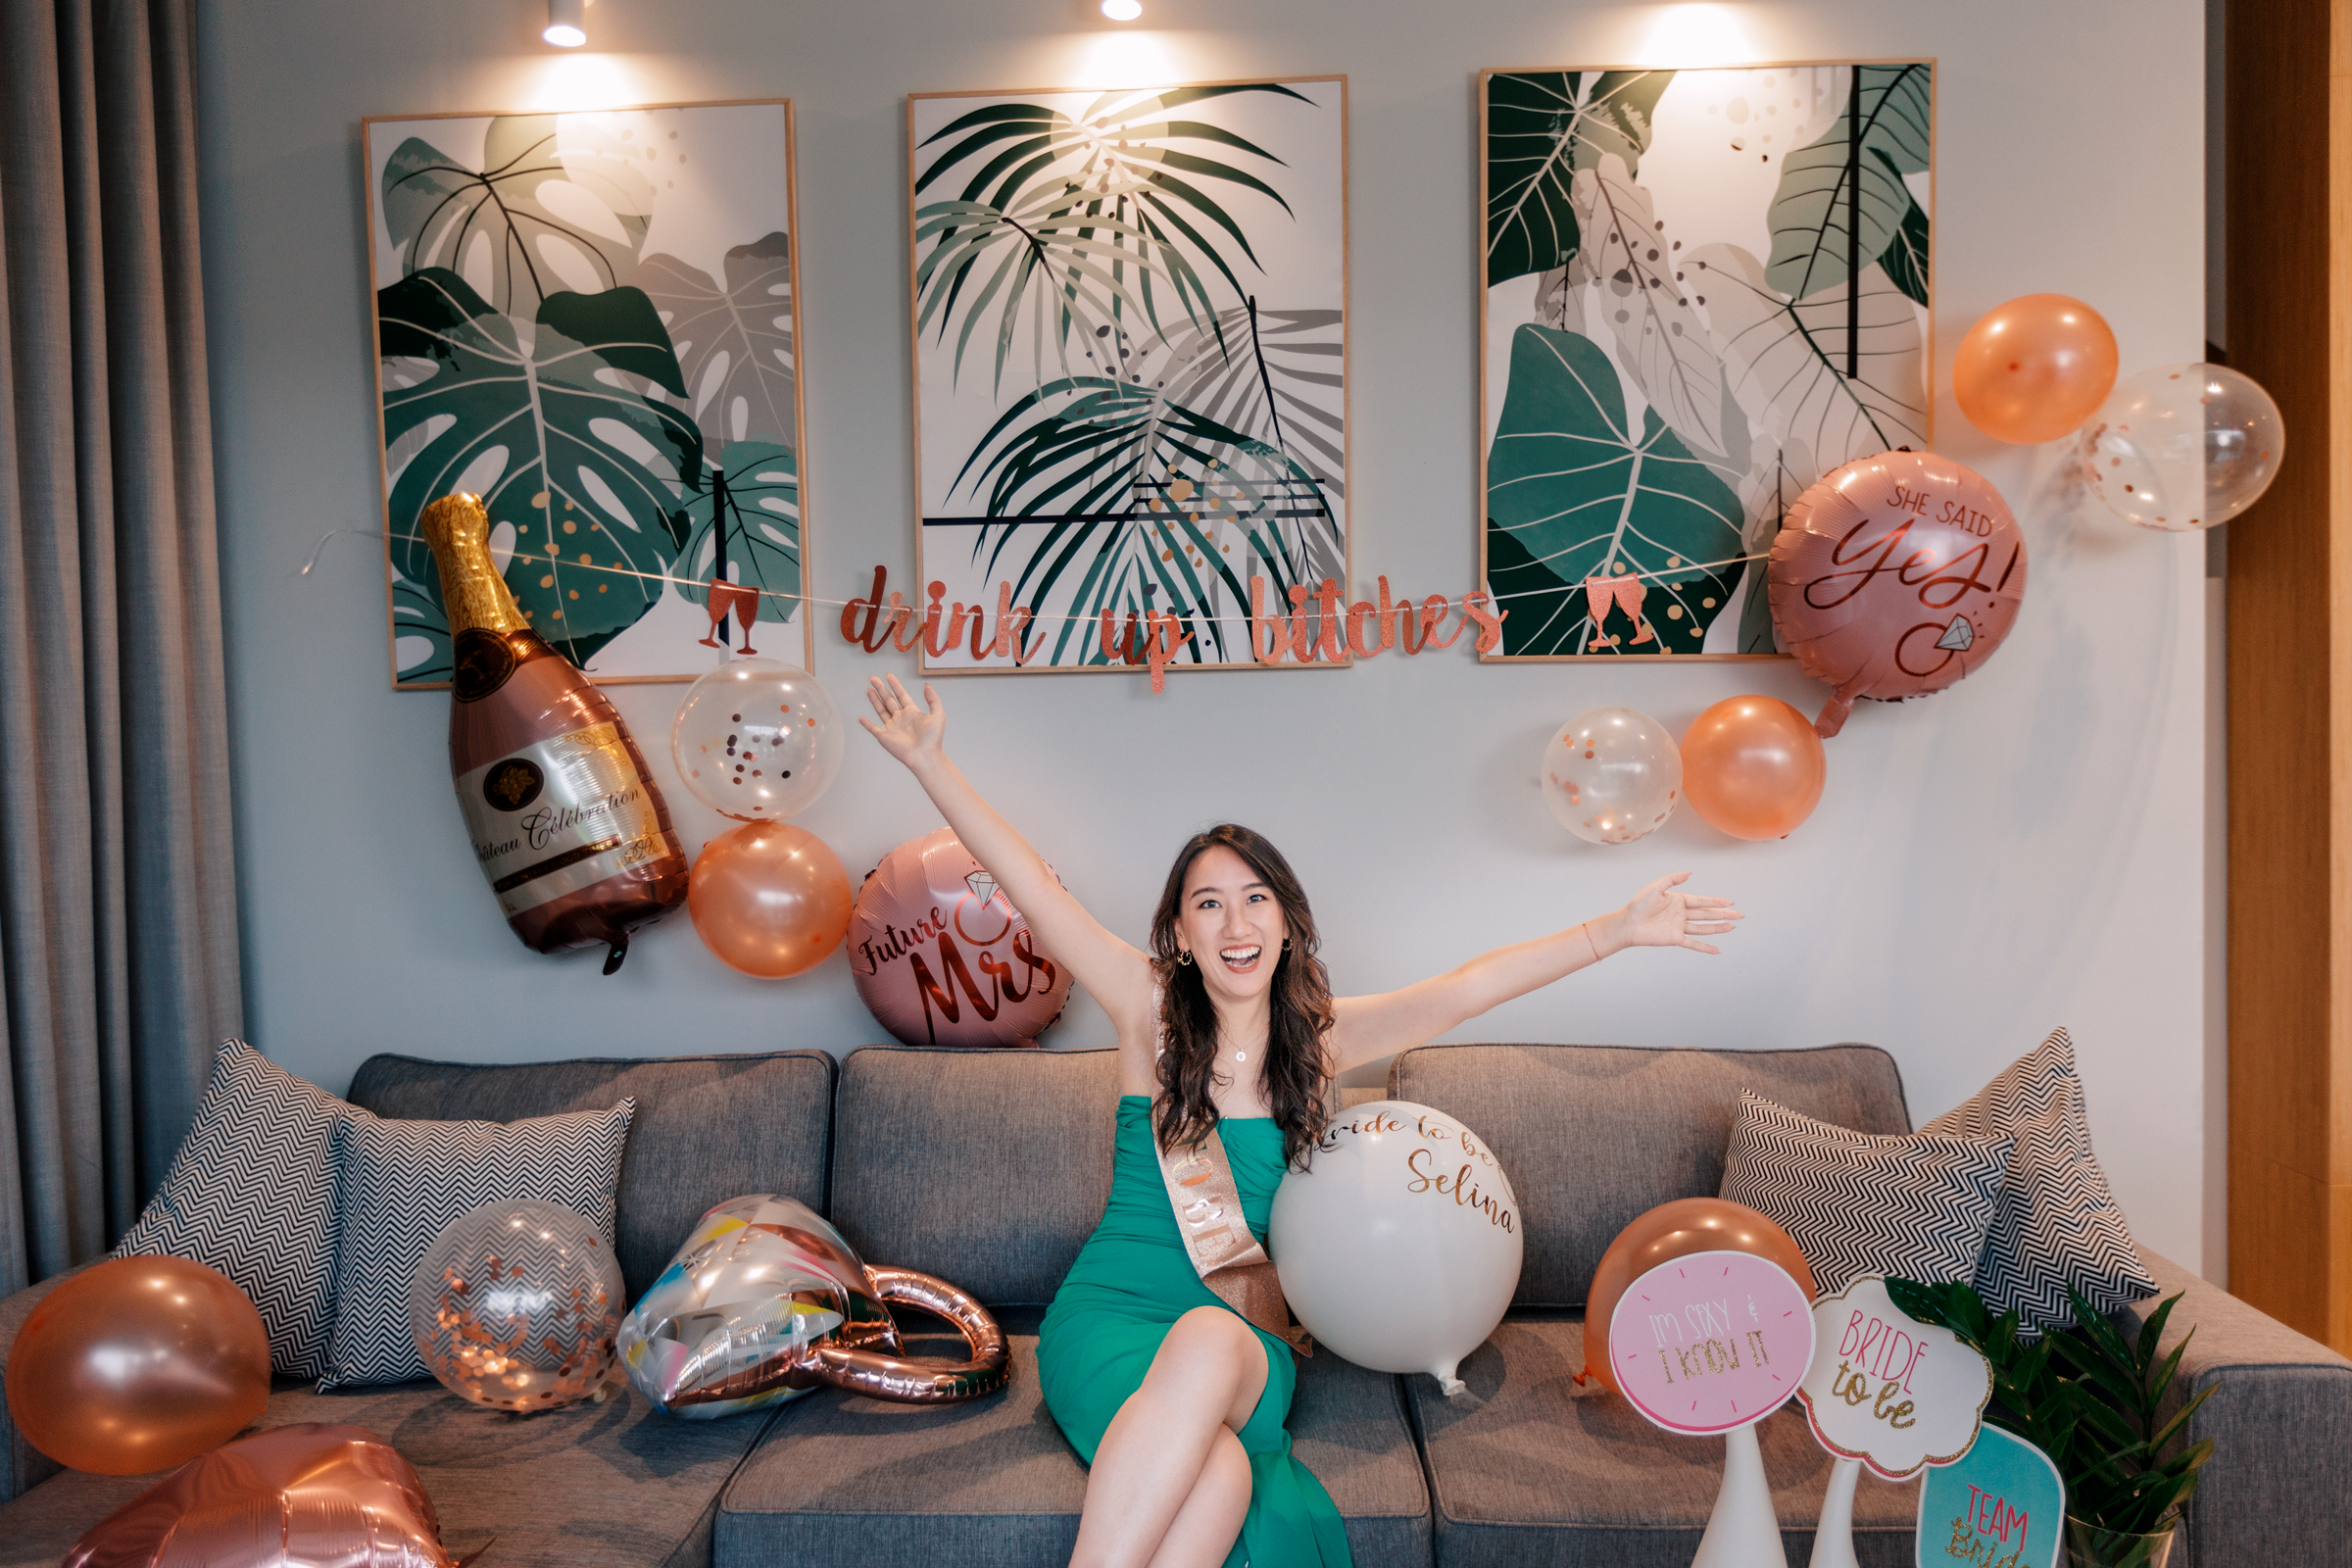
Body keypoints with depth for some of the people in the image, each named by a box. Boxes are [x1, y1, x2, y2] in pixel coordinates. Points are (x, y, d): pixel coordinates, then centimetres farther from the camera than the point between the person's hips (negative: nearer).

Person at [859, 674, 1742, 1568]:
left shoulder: (1322, 1038, 5)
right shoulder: (1151, 1010, 0)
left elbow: (1462, 990, -4)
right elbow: (1031, 887, -5)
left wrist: (1615, 932, -13)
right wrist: (928, 762, -10)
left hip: (1244, 1335, 2)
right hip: (1107, 1318, -1)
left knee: (1217, 1481, -35)